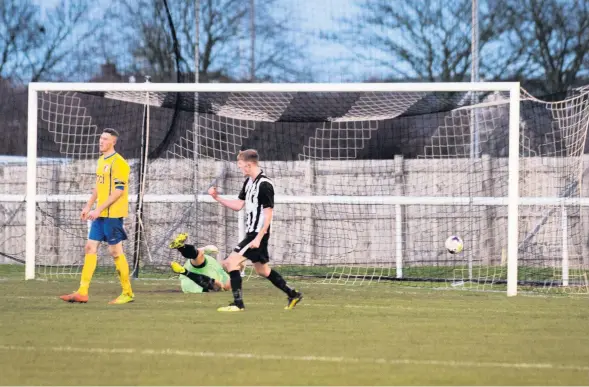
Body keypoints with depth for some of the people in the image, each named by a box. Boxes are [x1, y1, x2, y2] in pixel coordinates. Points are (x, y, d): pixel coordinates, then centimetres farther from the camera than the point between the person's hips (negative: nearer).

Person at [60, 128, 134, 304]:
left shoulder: (118, 162, -13)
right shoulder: (101, 161, 15)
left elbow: (118, 191, -18)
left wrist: (99, 209, -20)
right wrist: (88, 206, 16)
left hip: (113, 214, -9)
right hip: (100, 215, 9)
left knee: (115, 251, -4)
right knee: (90, 248, 3)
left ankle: (128, 293, 6)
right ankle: (82, 292, 2)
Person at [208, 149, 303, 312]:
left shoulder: (264, 184, -18)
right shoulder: (249, 182, 10)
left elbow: (268, 213, -18)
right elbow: (238, 205, 14)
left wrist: (258, 238, -21)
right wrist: (217, 197, 3)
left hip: (258, 234, -10)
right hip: (251, 233, 10)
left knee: (231, 262, -14)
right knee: (262, 269, 18)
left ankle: (238, 303, -11)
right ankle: (293, 295, 29)